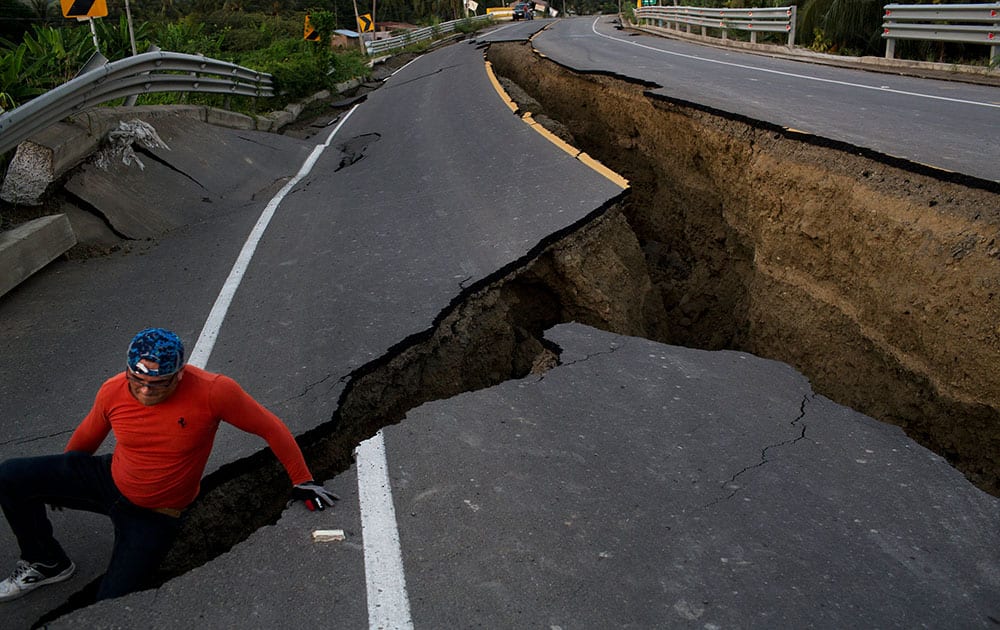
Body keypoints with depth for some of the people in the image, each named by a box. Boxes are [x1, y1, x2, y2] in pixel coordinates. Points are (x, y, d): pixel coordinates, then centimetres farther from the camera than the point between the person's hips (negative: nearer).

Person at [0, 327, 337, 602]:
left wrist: (302, 481, -15)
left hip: (154, 516, -4)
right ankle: (47, 564, 13)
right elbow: (86, 437, 7)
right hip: (108, 478, 4)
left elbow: (271, 428, -18)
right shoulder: (113, 391, -16)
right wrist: (57, 482, 24)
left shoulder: (214, 391, -30)